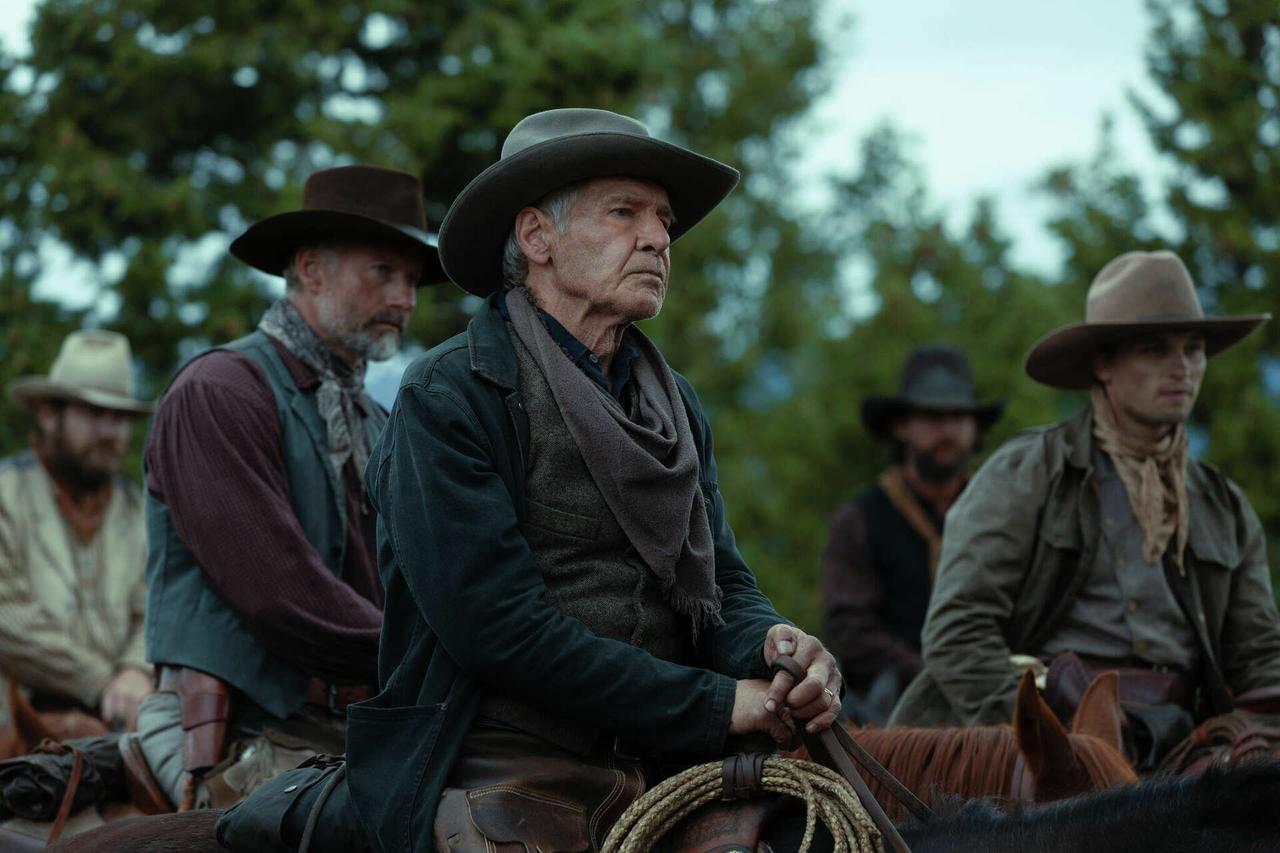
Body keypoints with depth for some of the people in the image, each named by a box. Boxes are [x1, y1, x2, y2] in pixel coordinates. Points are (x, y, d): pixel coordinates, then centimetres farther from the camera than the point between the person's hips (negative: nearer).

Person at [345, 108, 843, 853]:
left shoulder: (677, 406, 18)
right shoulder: (449, 396, -5)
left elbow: (723, 583, 16)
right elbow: (494, 622, -14)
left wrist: (772, 646, -11)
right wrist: (715, 705, -15)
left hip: (662, 776, 7)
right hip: (510, 785, -7)